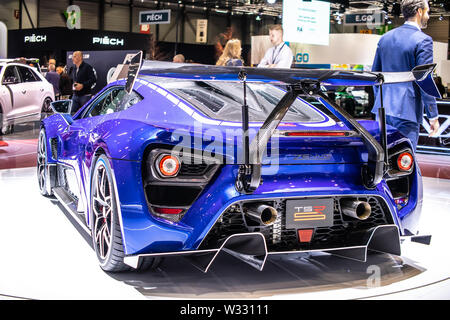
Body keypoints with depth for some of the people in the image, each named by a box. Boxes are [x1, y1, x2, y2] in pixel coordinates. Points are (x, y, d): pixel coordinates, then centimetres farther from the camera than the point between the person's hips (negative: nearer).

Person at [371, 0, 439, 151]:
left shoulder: (385, 38, 11)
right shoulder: (422, 40, -10)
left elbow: (375, 73, 17)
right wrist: (433, 116, -8)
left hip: (383, 109, 7)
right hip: (407, 110, -7)